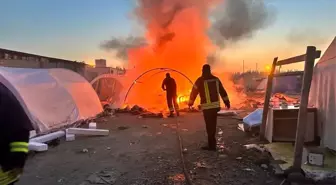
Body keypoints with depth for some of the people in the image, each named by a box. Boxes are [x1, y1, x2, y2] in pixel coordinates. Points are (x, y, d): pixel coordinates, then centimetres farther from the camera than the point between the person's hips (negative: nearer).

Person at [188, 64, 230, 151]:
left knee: (209, 126, -1)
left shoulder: (200, 80, -7)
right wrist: (227, 101, 21)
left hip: (207, 107, -6)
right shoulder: (216, 79, 9)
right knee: (213, 125, 17)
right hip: (216, 105, 6)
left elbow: (194, 92, 0)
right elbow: (222, 91, 13)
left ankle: (212, 145, 2)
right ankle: (212, 143, 28)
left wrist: (190, 102, 12)